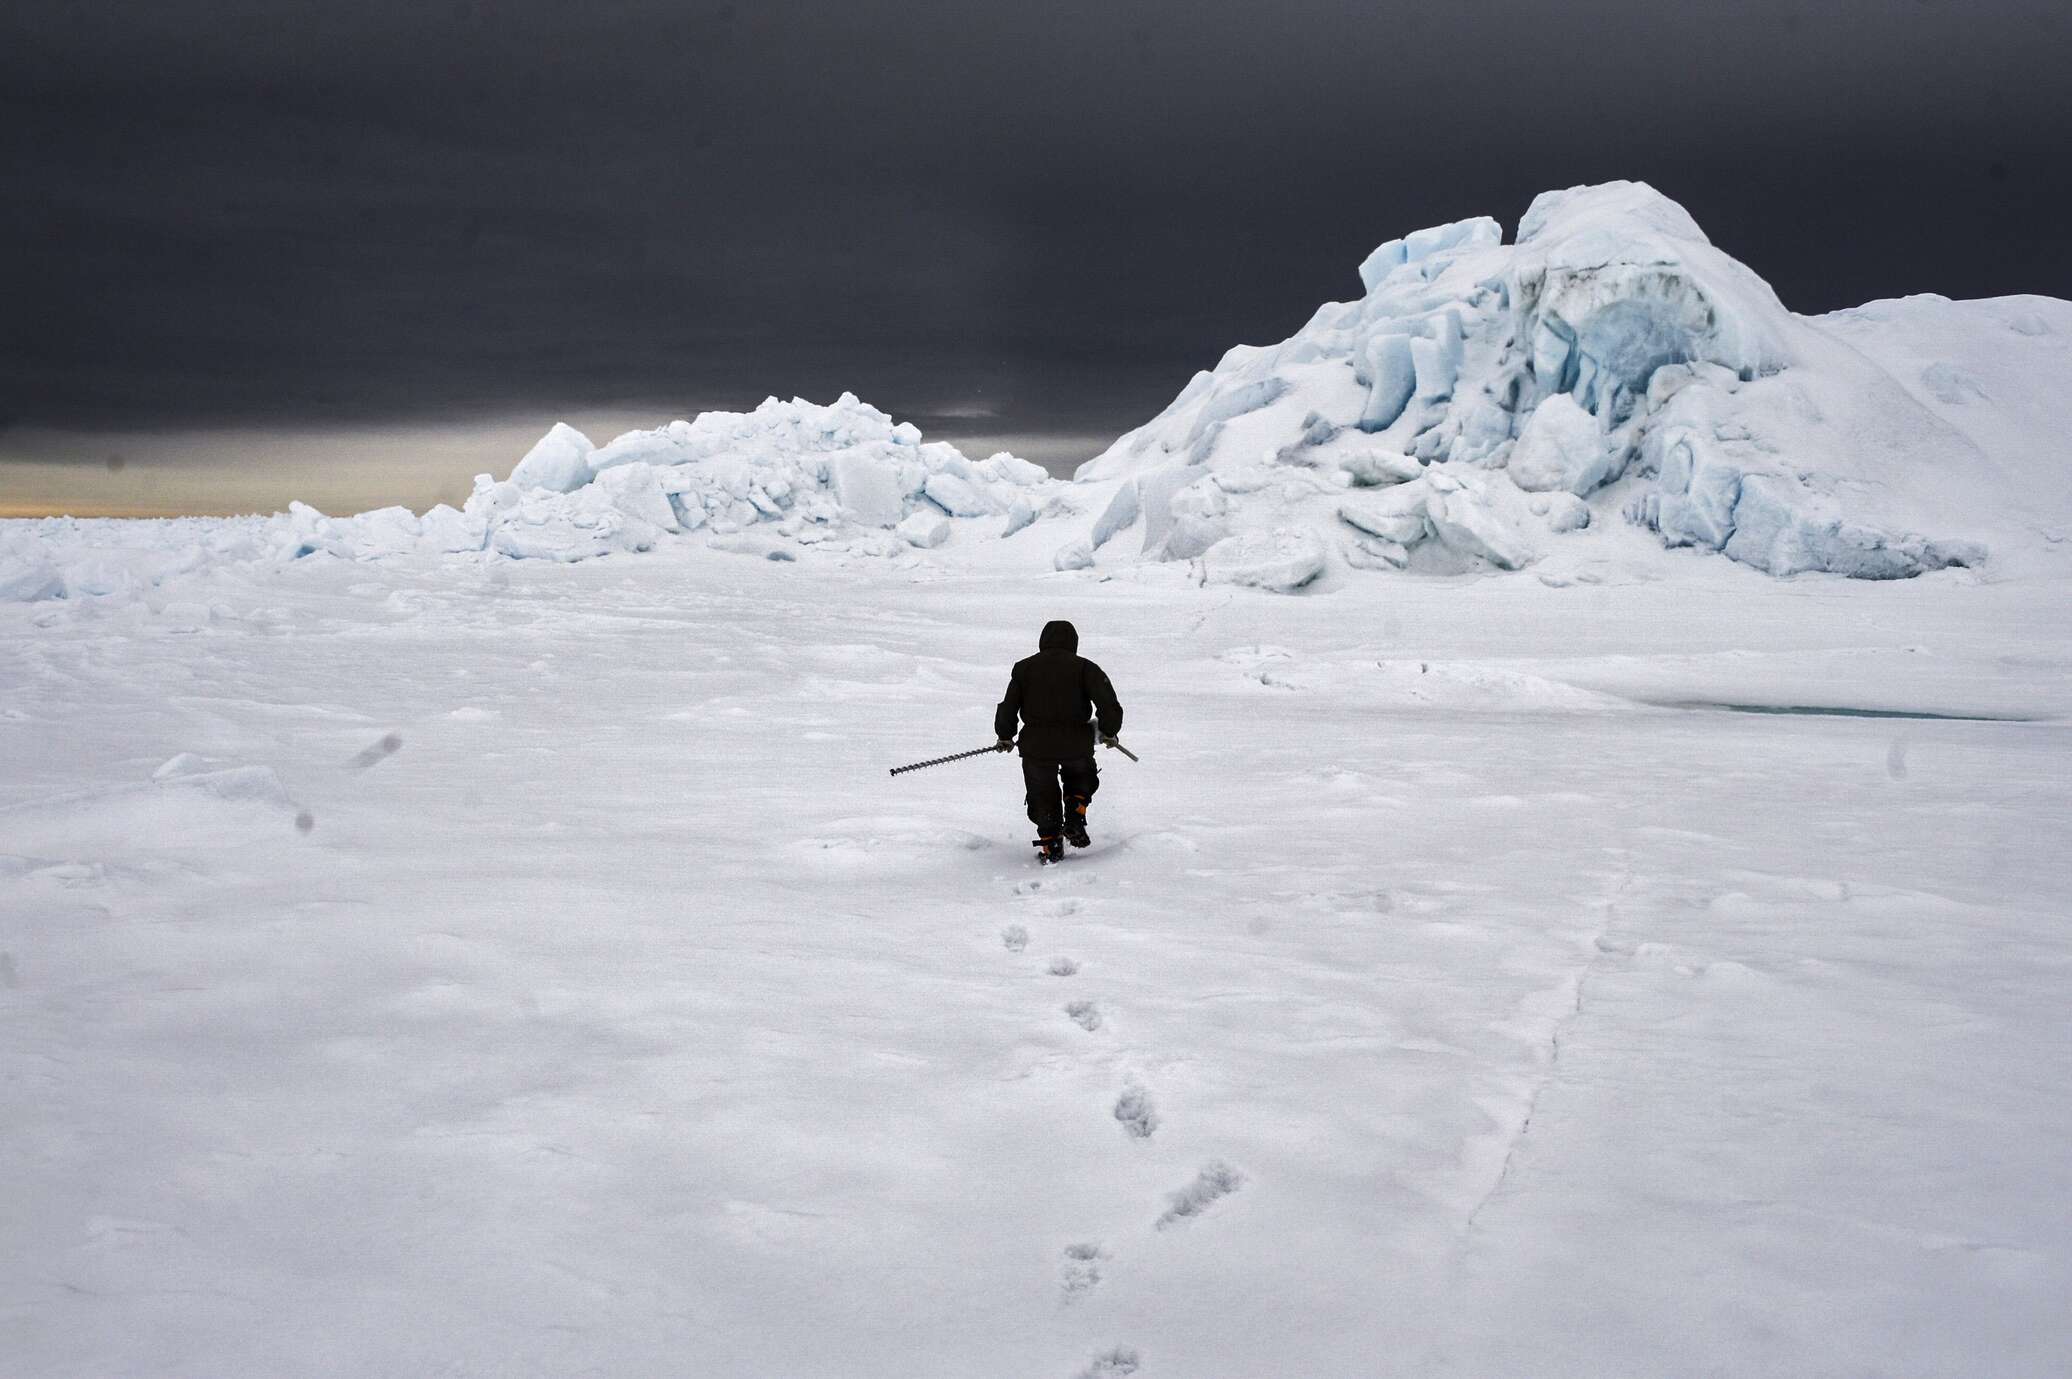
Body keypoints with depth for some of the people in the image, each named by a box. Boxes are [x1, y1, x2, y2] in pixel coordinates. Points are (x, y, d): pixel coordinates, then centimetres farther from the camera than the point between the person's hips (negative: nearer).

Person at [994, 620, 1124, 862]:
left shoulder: (1024, 668, 7)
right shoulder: (1084, 667, 2)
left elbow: (1008, 708, 5)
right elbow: (1107, 701, -9)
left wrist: (1005, 737, 19)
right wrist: (1108, 731, 6)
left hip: (1036, 746, 1)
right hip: (1077, 744, 0)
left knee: (1043, 796, 19)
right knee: (1081, 778, 30)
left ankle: (1050, 844, 11)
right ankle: (1074, 818, 10)